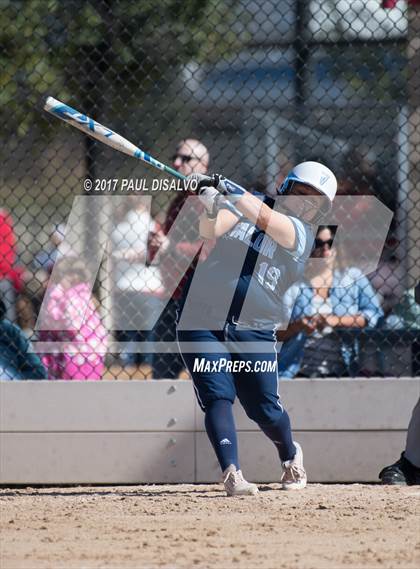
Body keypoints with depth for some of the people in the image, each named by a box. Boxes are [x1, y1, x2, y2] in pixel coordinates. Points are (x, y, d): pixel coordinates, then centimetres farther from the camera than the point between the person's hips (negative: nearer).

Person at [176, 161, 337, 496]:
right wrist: (210, 205, -32)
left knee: (265, 411, 1)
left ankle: (290, 455, 31)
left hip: (254, 333, -1)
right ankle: (232, 474, -21)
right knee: (217, 398, -15)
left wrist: (229, 190, -33)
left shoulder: (300, 233, 0)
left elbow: (266, 219, -20)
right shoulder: (242, 209, 8)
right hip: (202, 326, 1)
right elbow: (211, 231, -10)